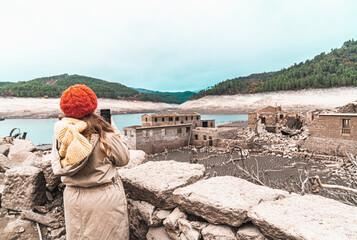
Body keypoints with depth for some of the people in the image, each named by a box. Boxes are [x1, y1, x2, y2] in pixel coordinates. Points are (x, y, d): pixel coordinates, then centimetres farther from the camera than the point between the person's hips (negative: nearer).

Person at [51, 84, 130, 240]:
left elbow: (56, 168, 0)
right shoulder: (103, 132, -20)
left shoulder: (60, 135, -8)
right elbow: (123, 160, -9)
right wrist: (116, 135, 2)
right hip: (105, 198, -4)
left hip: (73, 198, 4)